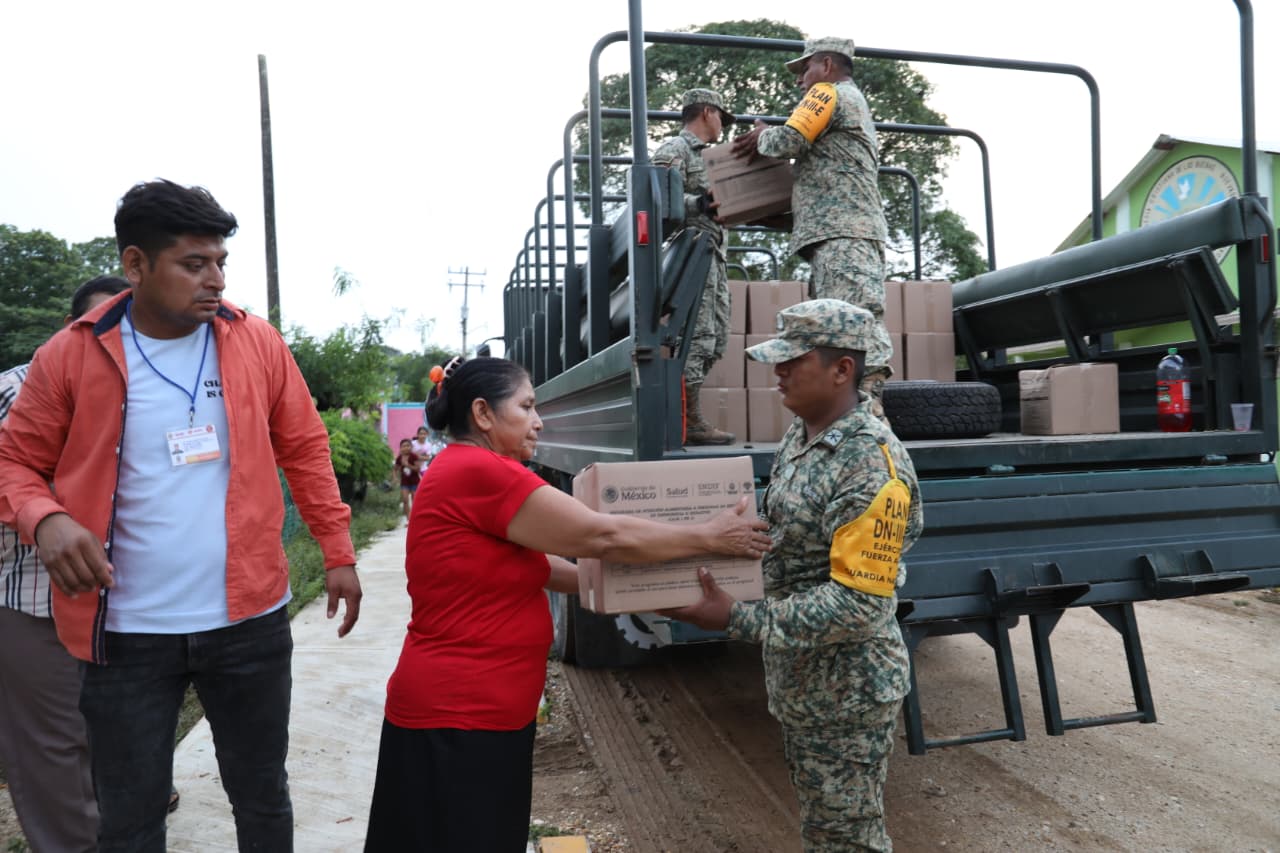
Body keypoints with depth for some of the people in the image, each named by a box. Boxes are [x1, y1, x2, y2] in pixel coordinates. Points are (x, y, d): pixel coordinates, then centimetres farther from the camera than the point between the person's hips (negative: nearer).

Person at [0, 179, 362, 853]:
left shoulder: (257, 344, -1)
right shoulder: (68, 356, -5)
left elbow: (304, 450, 5)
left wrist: (338, 552, 2)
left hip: (249, 619, 1)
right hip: (126, 632, -1)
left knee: (262, 796, 18)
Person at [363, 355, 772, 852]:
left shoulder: (472, 475, 12)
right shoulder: (477, 473, -21)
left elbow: (532, 564, 13)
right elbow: (604, 538, -19)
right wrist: (710, 538, -8)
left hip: (482, 711, 10)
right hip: (457, 717, -10)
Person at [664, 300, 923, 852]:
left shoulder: (873, 465, -26)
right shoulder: (801, 435, 3)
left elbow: (858, 605, -29)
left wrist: (734, 619, -30)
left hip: (846, 692, -8)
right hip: (797, 678, 8)